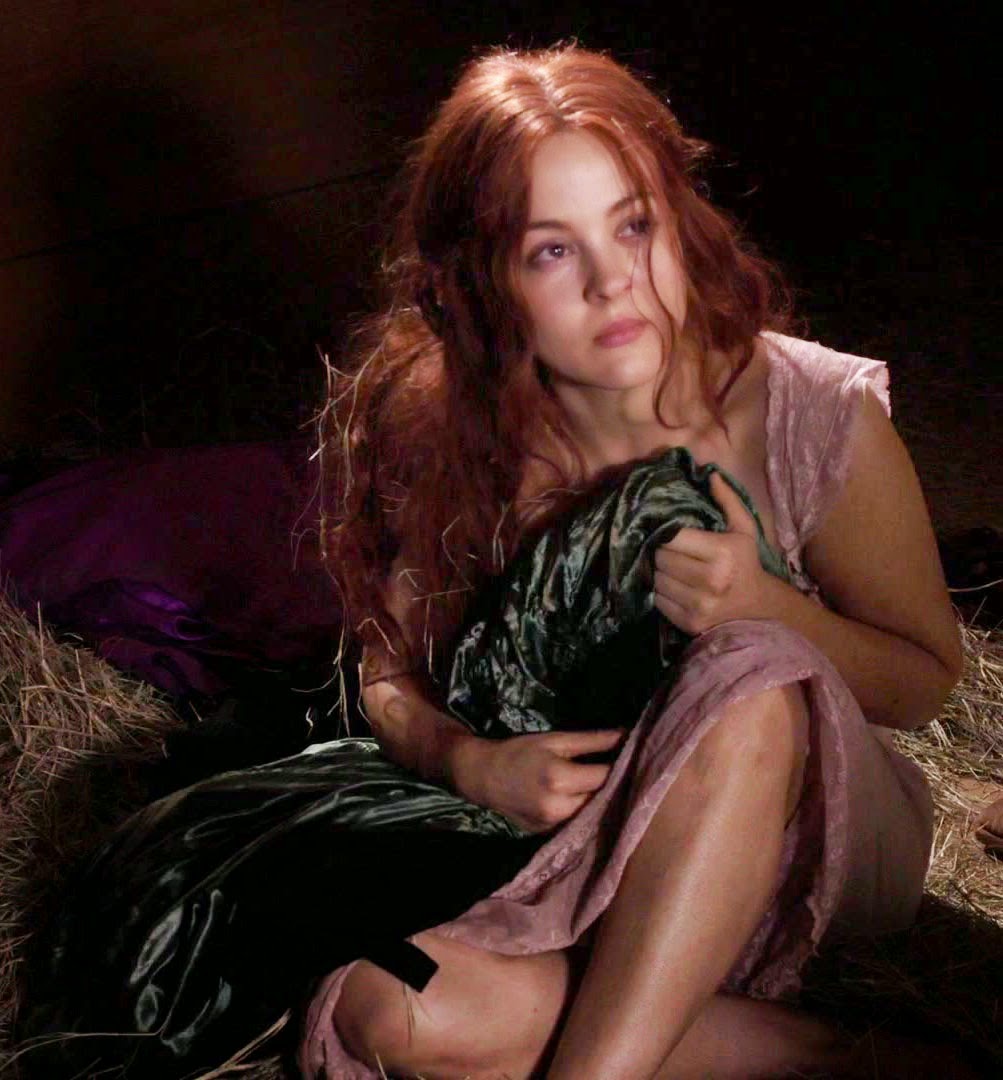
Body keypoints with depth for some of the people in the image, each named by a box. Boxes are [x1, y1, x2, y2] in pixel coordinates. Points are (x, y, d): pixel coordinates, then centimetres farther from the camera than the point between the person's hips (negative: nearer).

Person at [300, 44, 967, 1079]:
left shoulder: (816, 415, -15)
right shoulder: (445, 436, -11)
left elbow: (925, 678, -3)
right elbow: (391, 673, 3)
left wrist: (766, 605, -24)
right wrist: (466, 760, -20)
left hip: (817, 834, -1)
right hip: (577, 847, 2)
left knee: (753, 681, -36)